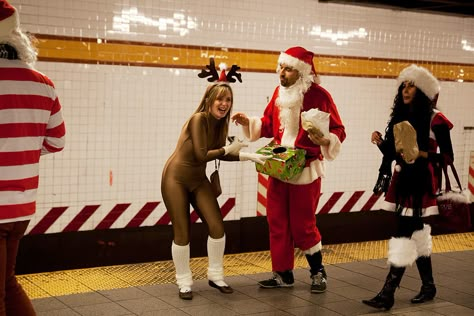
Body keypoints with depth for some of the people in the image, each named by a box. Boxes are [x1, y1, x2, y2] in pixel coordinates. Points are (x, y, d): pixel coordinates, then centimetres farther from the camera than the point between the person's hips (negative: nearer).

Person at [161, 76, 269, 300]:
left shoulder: (220, 123, 1)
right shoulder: (198, 119, -22)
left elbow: (220, 154, 6)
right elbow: (201, 155, -24)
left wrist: (251, 156, 0)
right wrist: (228, 149, -14)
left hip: (198, 180, 7)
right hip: (176, 179, -7)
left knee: (217, 227, 0)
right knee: (182, 233, -1)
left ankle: (215, 276, 19)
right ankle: (184, 282, 16)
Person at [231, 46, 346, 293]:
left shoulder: (319, 95, -15)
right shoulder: (279, 92, 3)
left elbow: (339, 132, -13)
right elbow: (268, 125, 14)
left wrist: (323, 138, -33)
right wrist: (248, 122, -1)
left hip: (306, 170, -6)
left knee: (302, 226, 2)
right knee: (277, 222, 10)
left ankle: (318, 273, 23)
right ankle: (283, 274, 23)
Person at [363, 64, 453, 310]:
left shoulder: (435, 119, -9)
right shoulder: (399, 117, 9)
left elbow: (448, 157, -7)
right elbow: (392, 153, 11)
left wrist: (422, 155, -22)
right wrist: (380, 142, -8)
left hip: (421, 184, -7)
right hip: (402, 182, 7)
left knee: (404, 235, -10)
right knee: (417, 234, 14)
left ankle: (387, 294, -9)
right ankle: (428, 286, 28)